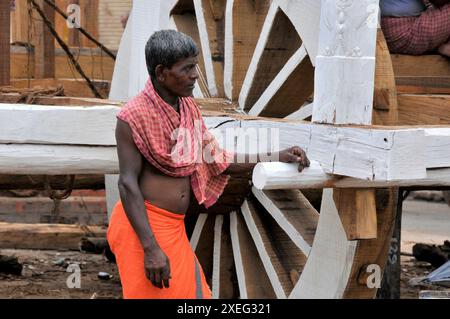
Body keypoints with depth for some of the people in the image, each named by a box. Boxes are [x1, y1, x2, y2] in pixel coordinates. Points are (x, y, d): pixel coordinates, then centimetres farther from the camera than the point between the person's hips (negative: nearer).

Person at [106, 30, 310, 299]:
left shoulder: (188, 107, 10)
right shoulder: (134, 117, -14)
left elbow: (216, 159, 17)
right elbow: (128, 184, -17)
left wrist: (277, 157, 10)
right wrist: (150, 249, -23)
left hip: (174, 227, 8)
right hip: (143, 226, -8)